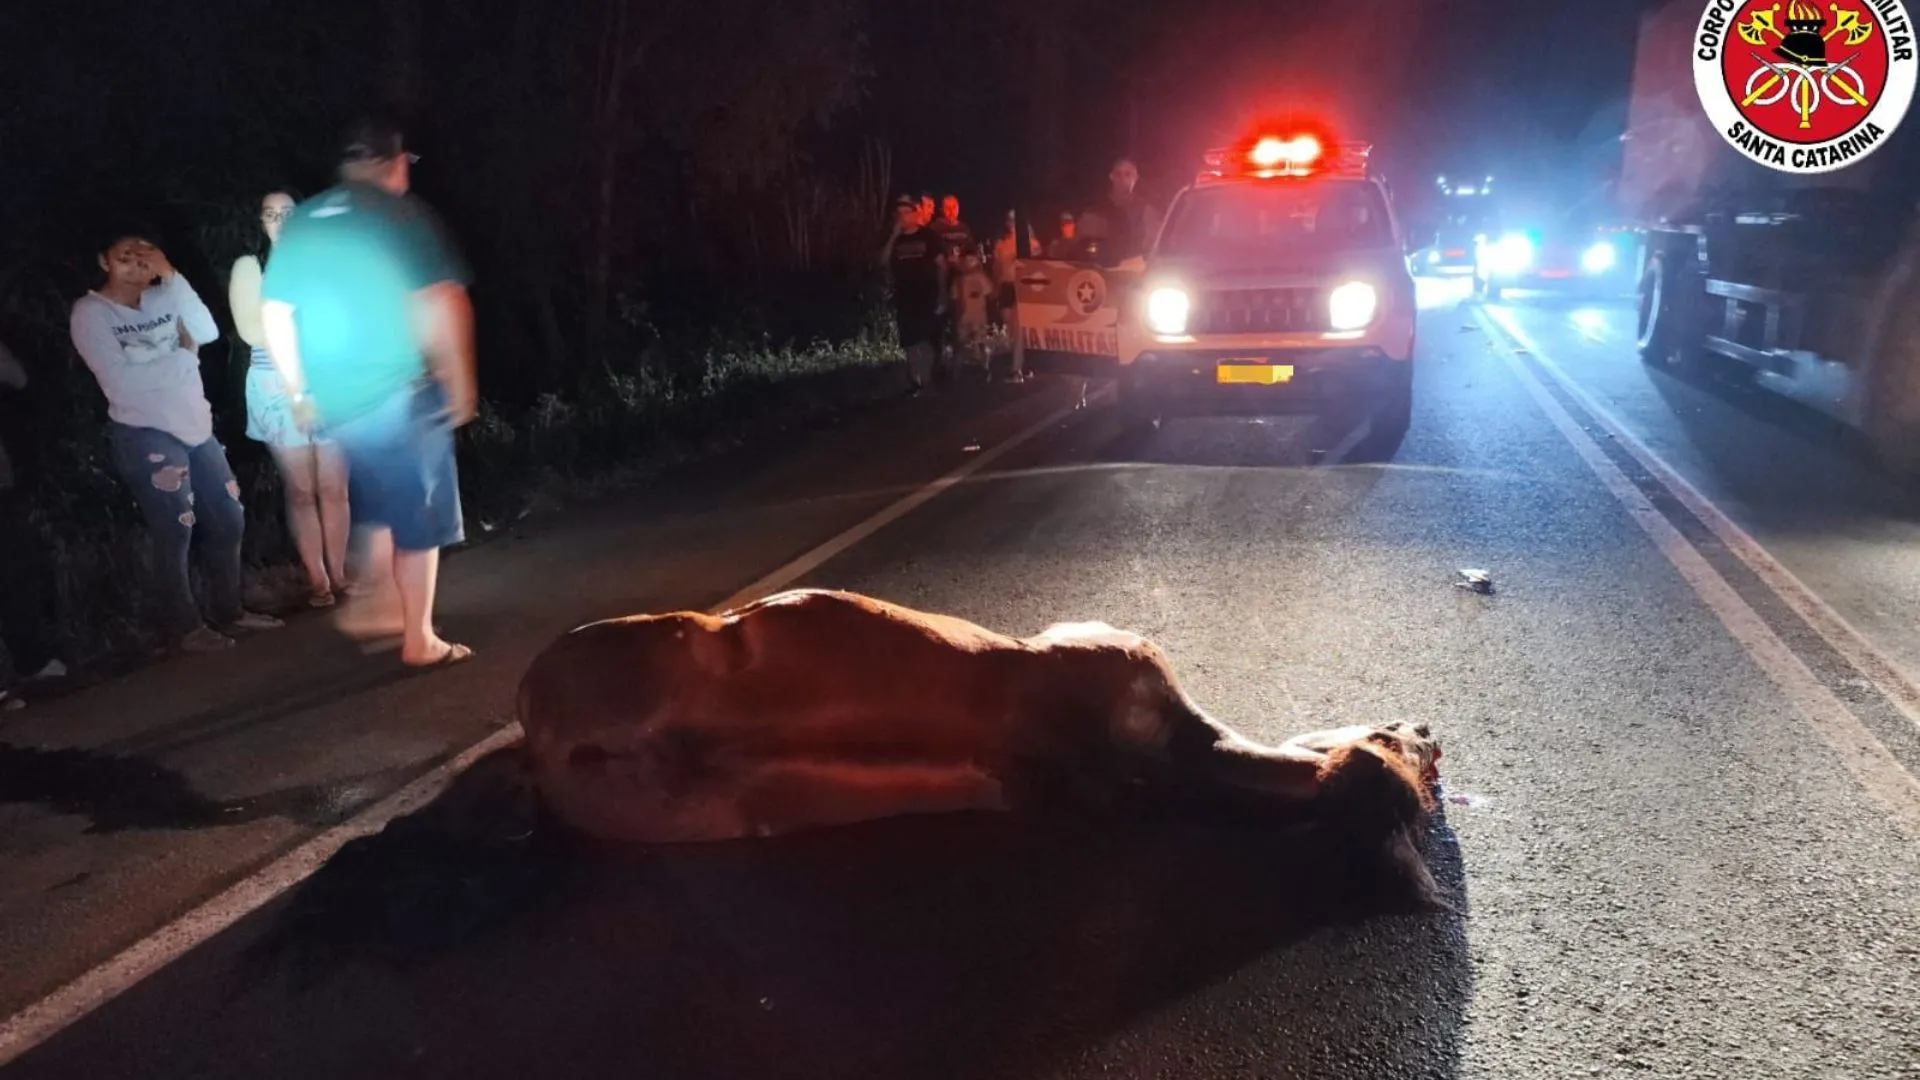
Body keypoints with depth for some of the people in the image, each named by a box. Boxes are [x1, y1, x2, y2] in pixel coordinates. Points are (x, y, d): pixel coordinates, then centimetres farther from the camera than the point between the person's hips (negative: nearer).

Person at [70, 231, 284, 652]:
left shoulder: (163, 298, 9)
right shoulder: (90, 312, -6)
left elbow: (208, 332, -8)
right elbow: (120, 381, -17)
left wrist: (172, 277, -12)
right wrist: (184, 356, -10)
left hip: (196, 427, 6)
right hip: (145, 436, -6)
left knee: (228, 520, 10)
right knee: (175, 534, -1)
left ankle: (228, 610, 26)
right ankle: (184, 626, 14)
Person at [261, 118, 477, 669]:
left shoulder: (301, 222, 11)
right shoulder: (406, 214, -6)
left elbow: (274, 314, 12)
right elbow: (442, 304, -16)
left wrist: (299, 392, 19)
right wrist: (462, 382, -8)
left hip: (331, 403, 6)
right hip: (398, 392, -6)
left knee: (385, 510, 24)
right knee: (419, 519, 5)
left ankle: (375, 606, 26)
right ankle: (419, 639, 10)